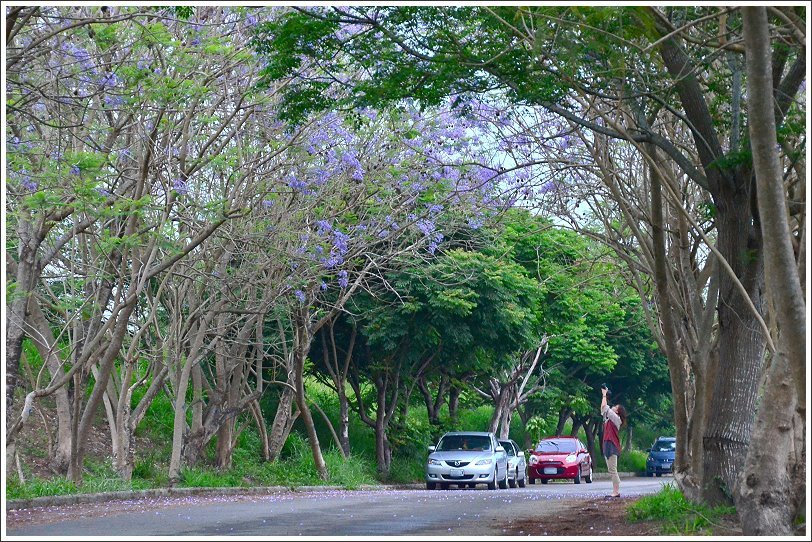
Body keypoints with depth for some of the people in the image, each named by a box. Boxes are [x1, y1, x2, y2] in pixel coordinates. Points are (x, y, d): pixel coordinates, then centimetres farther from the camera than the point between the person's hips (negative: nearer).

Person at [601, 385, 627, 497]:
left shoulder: (616, 418, -5)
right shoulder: (609, 418, 19)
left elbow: (605, 407, -11)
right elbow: (603, 408, 24)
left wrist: (604, 395, 0)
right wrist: (604, 395, 21)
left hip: (612, 446, -10)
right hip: (608, 445, 10)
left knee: (612, 470, -12)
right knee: (612, 471, 8)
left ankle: (616, 492, -14)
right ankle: (615, 492, 9)